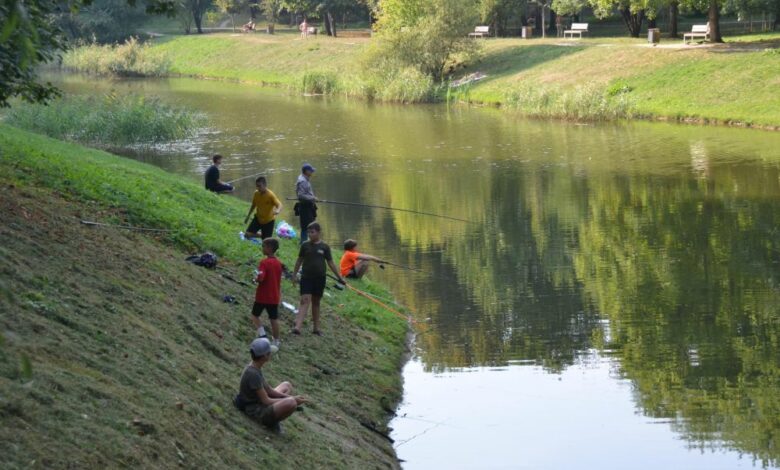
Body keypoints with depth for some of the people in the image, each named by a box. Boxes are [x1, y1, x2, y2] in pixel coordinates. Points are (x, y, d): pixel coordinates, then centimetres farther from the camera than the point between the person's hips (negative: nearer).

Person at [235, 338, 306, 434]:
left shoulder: (255, 368, 4)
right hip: (256, 412, -10)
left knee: (287, 385, 24)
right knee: (291, 403, -32)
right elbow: (266, 401, -21)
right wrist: (292, 400, -15)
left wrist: (291, 397, 1)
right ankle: (272, 422, -4)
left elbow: (269, 390, 11)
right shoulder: (253, 374, -25)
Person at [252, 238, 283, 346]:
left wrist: (256, 279, -6)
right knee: (274, 319, 9)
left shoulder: (264, 262, -17)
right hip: (274, 297, 6)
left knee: (255, 315, 11)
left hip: (262, 296, -6)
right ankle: (276, 341, 12)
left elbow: (260, 278, -27)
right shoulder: (278, 263, 5)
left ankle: (262, 334, -4)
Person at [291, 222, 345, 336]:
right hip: (306, 277, -1)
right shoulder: (305, 245, 1)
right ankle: (298, 327, -23)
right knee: (305, 300, -13)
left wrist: (340, 277, 7)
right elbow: (299, 260, 9)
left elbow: (330, 263, 6)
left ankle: (316, 327, 20)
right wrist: (294, 275, 10)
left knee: (316, 302, 11)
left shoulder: (324, 247, 0)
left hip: (319, 278, 1)